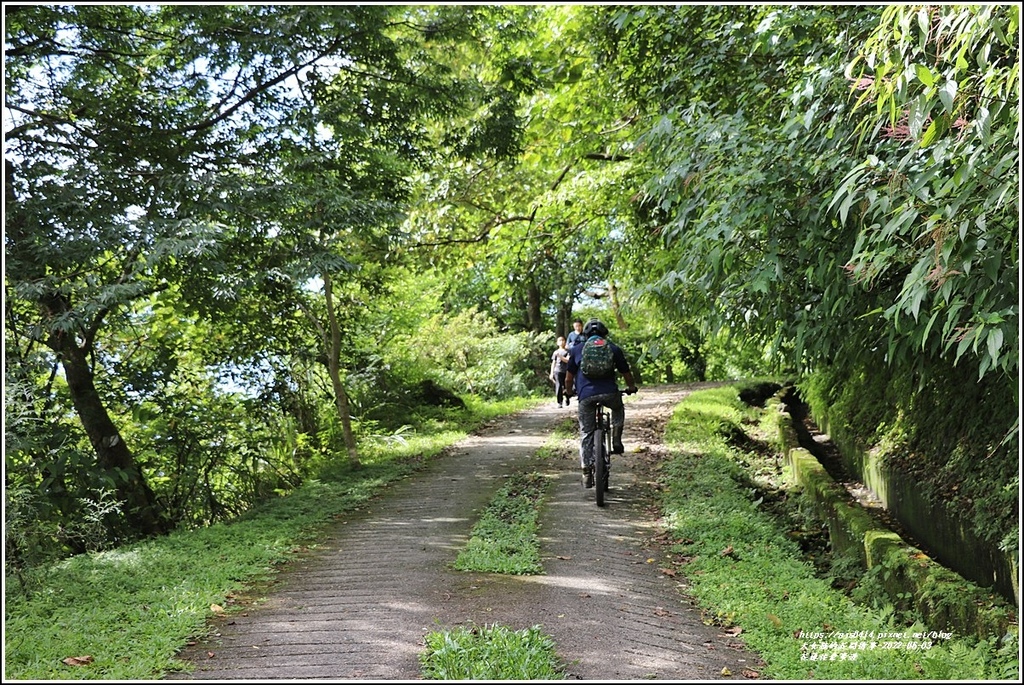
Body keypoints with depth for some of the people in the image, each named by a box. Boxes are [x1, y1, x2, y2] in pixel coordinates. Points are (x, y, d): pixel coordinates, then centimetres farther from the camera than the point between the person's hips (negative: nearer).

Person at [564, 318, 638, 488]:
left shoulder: (577, 350, 16)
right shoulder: (613, 348, 15)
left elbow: (569, 378, 16)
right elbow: (626, 373, 19)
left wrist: (569, 392, 35)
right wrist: (632, 388, 38)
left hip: (585, 396, 0)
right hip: (609, 393, 0)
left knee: (586, 434, 11)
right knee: (618, 409, 34)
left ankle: (587, 473, 8)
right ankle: (616, 441, 19)